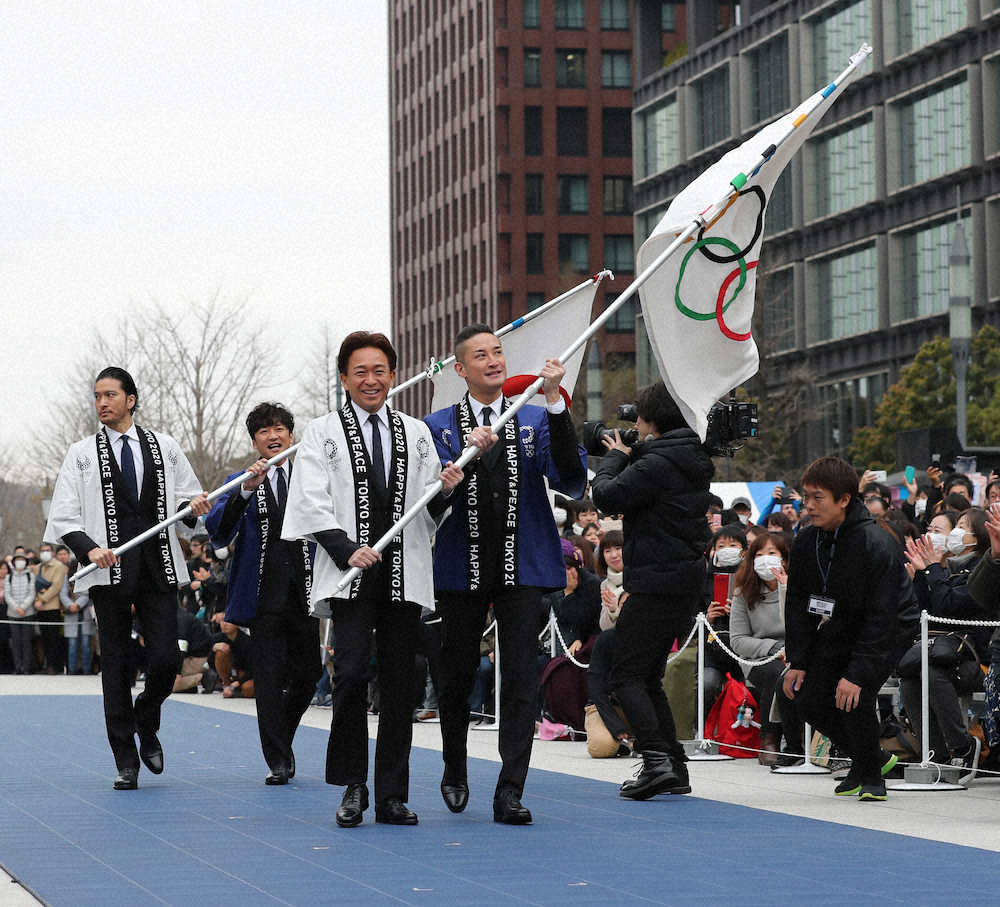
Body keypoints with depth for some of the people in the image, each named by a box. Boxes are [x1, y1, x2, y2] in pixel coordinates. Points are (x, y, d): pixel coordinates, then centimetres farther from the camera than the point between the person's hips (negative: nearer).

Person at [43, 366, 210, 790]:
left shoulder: (164, 447, 11)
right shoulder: (82, 454, 6)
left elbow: (188, 496, 18)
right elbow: (62, 517, 1)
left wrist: (193, 507, -6)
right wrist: (90, 548, -16)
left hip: (158, 569, 1)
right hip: (109, 570, -1)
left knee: (165, 659, -6)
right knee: (115, 664, 1)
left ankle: (146, 726, 24)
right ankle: (126, 761, 7)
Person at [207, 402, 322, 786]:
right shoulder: (240, 483, 5)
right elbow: (218, 534, -11)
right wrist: (247, 490, -22)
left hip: (304, 593, 2)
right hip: (264, 596, -2)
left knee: (307, 674, 6)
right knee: (268, 678, -5)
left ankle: (282, 739, 29)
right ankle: (278, 760, -1)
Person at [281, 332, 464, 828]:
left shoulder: (416, 433, 16)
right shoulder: (323, 433, 7)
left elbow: (428, 513, 16)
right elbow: (311, 505, -1)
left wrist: (445, 490, -7)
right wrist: (348, 550, -14)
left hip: (405, 576, 3)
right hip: (350, 575, -3)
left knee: (399, 685, 3)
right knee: (351, 672, -16)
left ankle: (392, 796, 8)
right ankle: (352, 787, -2)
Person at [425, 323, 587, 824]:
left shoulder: (536, 420, 6)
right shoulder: (438, 426, 5)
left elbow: (571, 481, -10)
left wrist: (555, 402, -18)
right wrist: (469, 454, -24)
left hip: (522, 567, 0)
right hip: (462, 570, 0)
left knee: (521, 679, -8)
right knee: (456, 678, 10)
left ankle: (510, 792, -8)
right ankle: (455, 773, 32)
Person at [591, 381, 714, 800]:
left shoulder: (656, 463, -17)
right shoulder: (693, 461, 14)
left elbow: (607, 496, -18)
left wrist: (615, 456, -1)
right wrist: (629, 456, 14)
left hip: (657, 585, -10)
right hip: (687, 581, 10)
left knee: (626, 675, -6)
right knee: (648, 677, 14)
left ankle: (657, 759, -17)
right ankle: (674, 768, 10)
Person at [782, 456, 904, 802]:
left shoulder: (878, 546, -27)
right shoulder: (805, 543, -7)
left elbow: (881, 618, -28)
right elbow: (798, 605, 3)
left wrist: (857, 673, -32)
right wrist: (797, 662, -4)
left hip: (881, 642, -7)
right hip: (833, 639, 7)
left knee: (855, 698, -25)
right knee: (809, 702, -1)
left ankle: (871, 776, 0)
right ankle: (874, 758, 21)